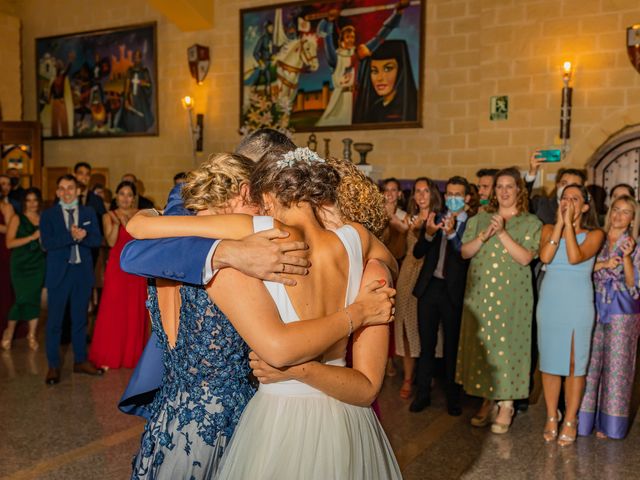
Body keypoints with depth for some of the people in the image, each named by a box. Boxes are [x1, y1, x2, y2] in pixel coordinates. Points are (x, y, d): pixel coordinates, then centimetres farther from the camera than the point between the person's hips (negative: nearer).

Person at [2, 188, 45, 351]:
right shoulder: (17, 218, -1)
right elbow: (9, 243, -10)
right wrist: (32, 237, -16)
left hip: (39, 265, 3)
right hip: (21, 265, -3)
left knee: (35, 299, 4)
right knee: (23, 299, -7)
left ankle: (32, 335, 15)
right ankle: (9, 330, 18)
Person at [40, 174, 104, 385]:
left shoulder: (89, 213, 7)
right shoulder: (48, 215, 0)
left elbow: (97, 240, -2)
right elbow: (46, 243, -13)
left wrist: (82, 236, -21)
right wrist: (71, 236, -23)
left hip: (83, 272, 2)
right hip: (58, 273, -2)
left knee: (80, 319, 13)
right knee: (55, 321, 3)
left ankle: (81, 361, 24)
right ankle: (54, 366, 13)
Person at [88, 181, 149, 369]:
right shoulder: (109, 216, 4)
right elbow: (111, 242, -8)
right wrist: (116, 223, -20)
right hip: (117, 267, -1)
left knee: (135, 311, 3)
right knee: (112, 310, -4)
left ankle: (133, 354, 15)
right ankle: (108, 356, 4)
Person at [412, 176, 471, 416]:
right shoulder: (434, 219, 7)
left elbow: (467, 256, -16)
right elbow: (418, 253, 1)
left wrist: (452, 233, -26)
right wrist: (429, 234, -16)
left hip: (453, 291, -3)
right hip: (429, 288, 3)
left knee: (452, 345, 8)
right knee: (426, 343, 11)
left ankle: (453, 396, 22)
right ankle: (423, 394, 22)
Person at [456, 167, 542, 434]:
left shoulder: (531, 223, 2)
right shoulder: (480, 219, 11)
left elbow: (525, 257, -12)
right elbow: (465, 252, 3)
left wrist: (502, 233, -17)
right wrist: (484, 235, -13)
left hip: (511, 296, -3)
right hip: (480, 293, 3)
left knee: (506, 345, -2)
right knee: (482, 344, 7)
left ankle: (506, 406, 10)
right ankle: (487, 400, 21)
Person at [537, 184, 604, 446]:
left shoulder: (594, 234, 1)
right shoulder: (549, 229, 8)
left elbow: (574, 257, -17)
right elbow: (545, 257, -11)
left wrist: (569, 222, -11)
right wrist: (560, 223, -8)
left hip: (578, 306, -2)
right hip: (549, 303, 2)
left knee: (575, 364, 2)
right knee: (550, 362, 7)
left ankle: (570, 422, 11)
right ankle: (551, 418, 17)